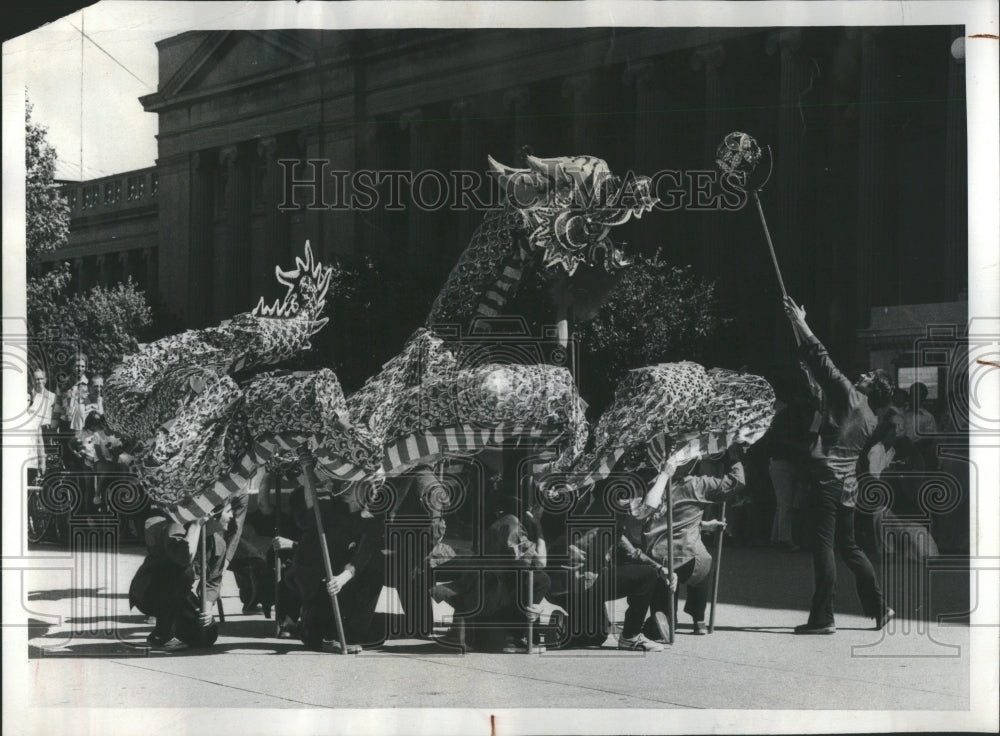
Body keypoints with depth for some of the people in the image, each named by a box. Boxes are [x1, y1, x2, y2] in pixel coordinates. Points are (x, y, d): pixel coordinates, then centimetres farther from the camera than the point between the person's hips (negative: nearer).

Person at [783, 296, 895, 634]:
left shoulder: (849, 395, -6)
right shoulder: (870, 419, 15)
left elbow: (822, 359, -8)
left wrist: (799, 323, -2)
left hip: (829, 479, -8)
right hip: (848, 484, 8)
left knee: (823, 546, -8)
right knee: (848, 546, 19)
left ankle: (822, 618, -9)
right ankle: (879, 607, 22)